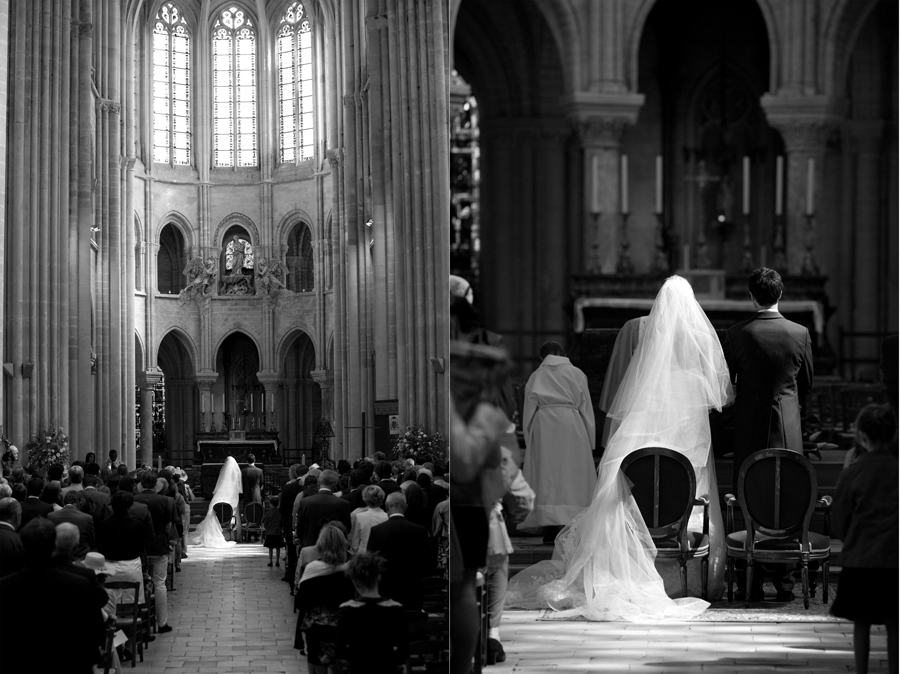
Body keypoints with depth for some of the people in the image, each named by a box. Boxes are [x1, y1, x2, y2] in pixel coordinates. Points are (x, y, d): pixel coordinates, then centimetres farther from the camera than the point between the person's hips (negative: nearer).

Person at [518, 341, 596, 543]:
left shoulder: (535, 377, 11)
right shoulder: (577, 375, 9)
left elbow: (528, 412, 8)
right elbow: (586, 409, 7)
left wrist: (529, 440, 13)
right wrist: (590, 441, 9)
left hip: (543, 426, 1)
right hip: (571, 427, -1)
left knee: (546, 476, 1)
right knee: (572, 476, 1)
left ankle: (549, 527, -6)